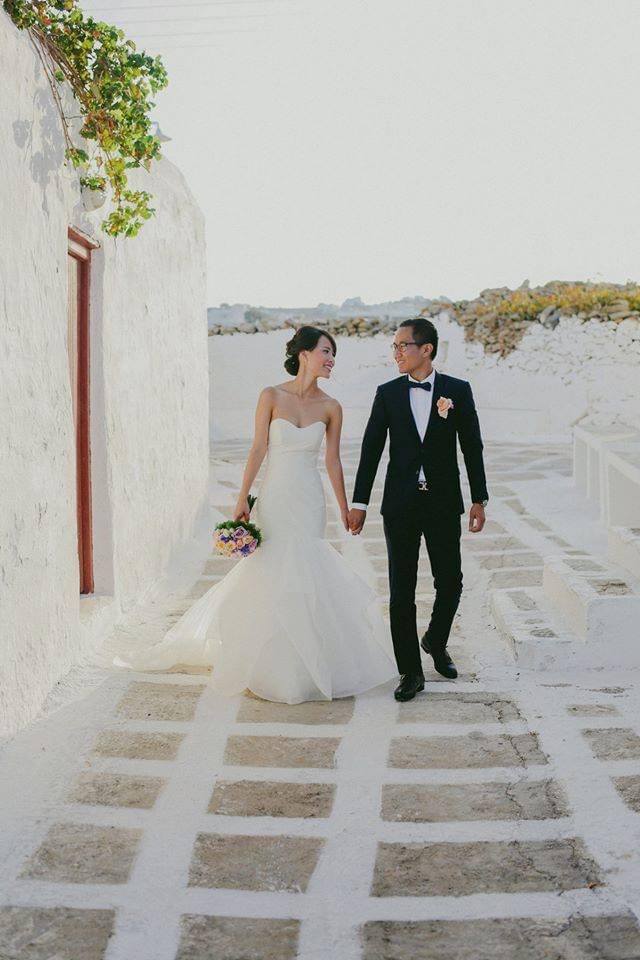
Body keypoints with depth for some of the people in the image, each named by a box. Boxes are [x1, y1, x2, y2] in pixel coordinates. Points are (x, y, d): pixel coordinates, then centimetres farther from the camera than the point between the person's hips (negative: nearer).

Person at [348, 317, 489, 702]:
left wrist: (479, 499, -1)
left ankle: (435, 641, 37)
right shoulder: (388, 393, 2)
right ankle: (411, 672, 11)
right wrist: (360, 502, 1)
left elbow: (472, 447, 2)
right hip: (400, 505, 0)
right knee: (402, 591, 1)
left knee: (450, 582, 8)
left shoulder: (458, 390, 0)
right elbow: (371, 449, 3)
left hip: (444, 503, 0)